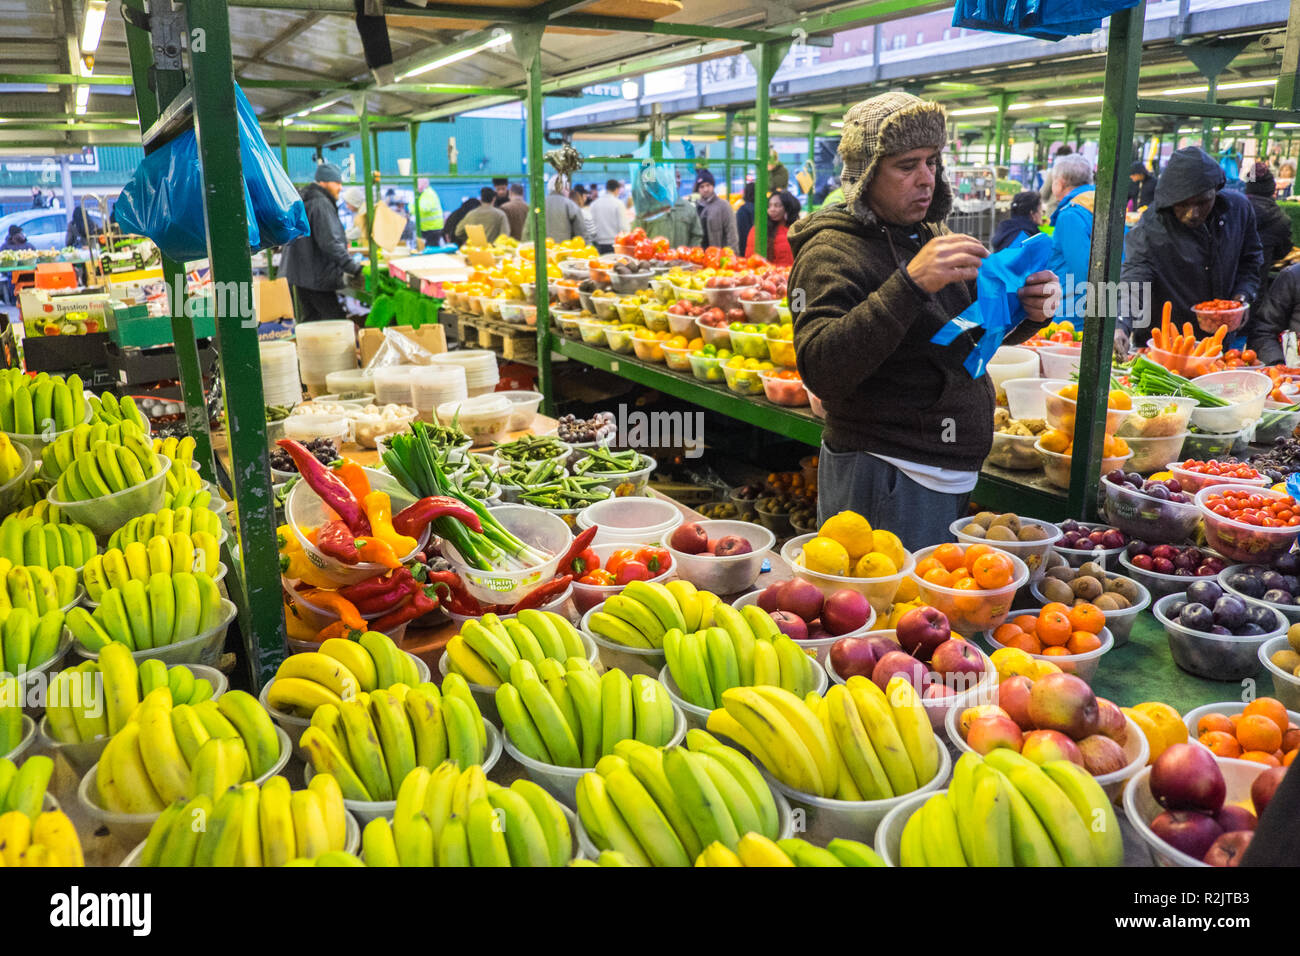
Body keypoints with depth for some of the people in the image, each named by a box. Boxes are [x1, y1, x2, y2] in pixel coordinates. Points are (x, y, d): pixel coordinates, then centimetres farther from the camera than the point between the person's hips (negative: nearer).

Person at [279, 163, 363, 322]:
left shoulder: (303, 200, 17)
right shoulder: (321, 204, -17)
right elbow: (330, 242, -25)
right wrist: (354, 267, -23)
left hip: (300, 273, 11)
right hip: (316, 277, -11)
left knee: (308, 320, 14)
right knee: (336, 321, -9)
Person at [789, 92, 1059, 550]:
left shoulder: (933, 234, 11)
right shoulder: (832, 253, -14)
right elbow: (820, 370, -29)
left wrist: (1029, 309, -4)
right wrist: (910, 285, -35)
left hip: (954, 474, 8)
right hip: (884, 483, -8)